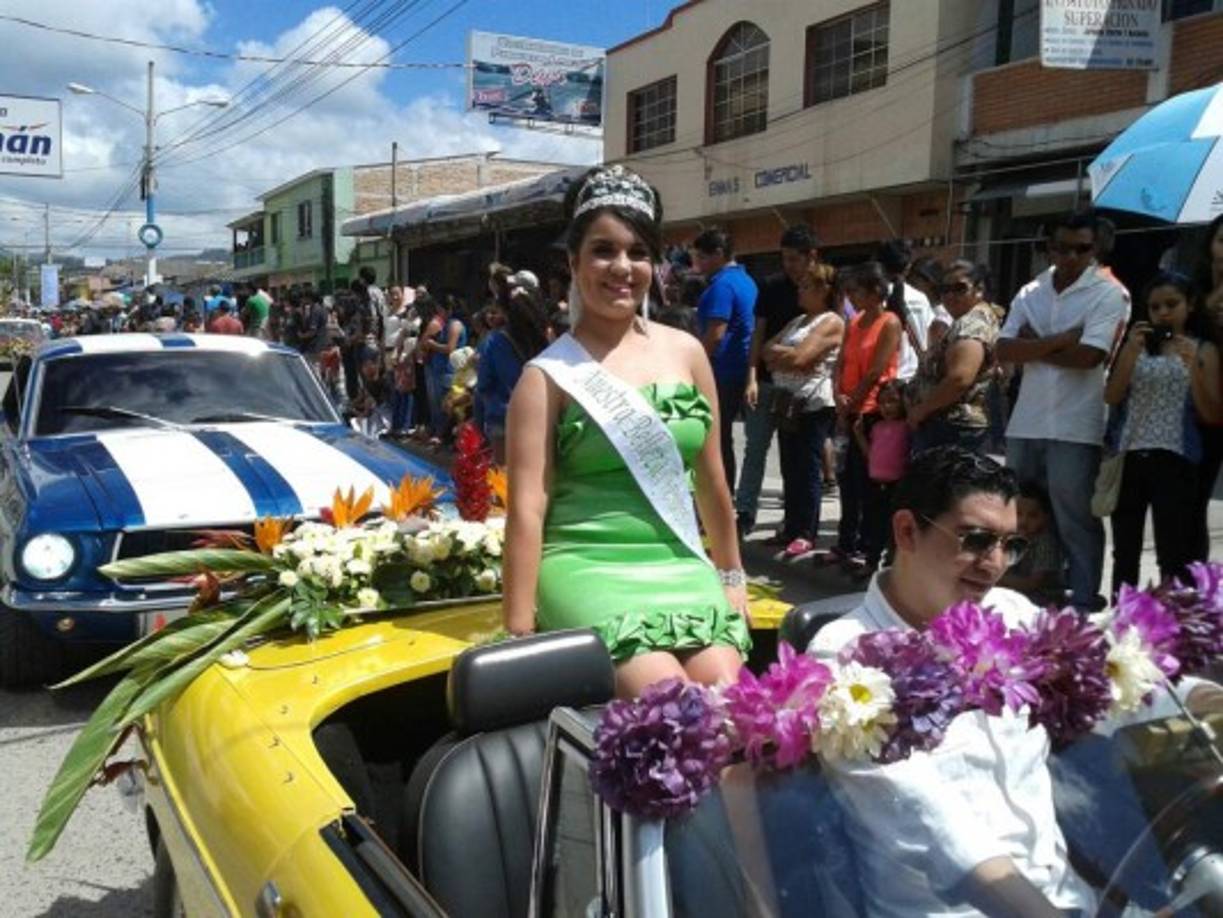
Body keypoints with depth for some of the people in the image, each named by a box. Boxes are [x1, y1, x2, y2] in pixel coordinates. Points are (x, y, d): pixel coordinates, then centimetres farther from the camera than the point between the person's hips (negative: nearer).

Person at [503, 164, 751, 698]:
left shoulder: (685, 353, 10)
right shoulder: (549, 375, -2)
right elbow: (527, 509, -7)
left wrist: (731, 572, 22)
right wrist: (520, 633, -11)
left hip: (682, 568, 4)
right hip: (589, 569, -4)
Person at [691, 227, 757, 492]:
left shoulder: (722, 285, -14)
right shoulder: (745, 280, 17)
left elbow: (715, 334, -21)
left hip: (720, 374, -10)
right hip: (738, 373, 10)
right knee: (723, 441, 15)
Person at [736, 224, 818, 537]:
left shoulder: (826, 291, -2)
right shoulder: (772, 287, 0)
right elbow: (758, 334, 1)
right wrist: (752, 378, -8)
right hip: (767, 381, 1)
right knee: (755, 449, 3)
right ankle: (745, 512, 11)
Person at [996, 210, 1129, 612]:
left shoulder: (1108, 294, -4)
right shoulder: (1030, 293, 10)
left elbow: (1087, 356, -16)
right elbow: (1004, 350, -2)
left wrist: (1034, 345, -6)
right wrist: (1060, 340, -11)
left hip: (1075, 427, -6)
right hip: (1026, 422, 6)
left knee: (1076, 521, 1)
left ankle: (1084, 602, 11)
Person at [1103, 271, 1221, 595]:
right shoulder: (1136, 347, 12)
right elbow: (1111, 397, 0)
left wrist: (1193, 367, -14)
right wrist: (1130, 351, -10)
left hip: (1174, 459, -3)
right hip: (1129, 457, 3)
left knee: (1173, 553, -2)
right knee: (1124, 550, 10)